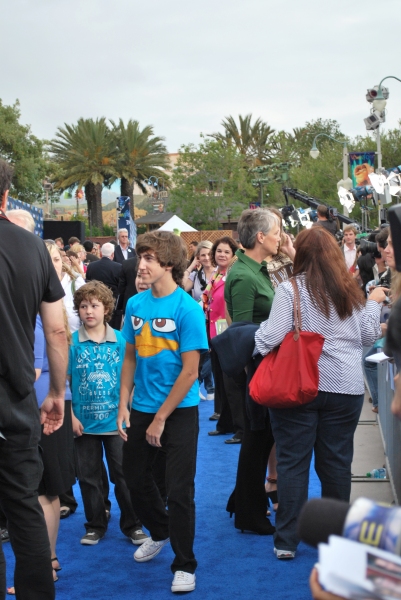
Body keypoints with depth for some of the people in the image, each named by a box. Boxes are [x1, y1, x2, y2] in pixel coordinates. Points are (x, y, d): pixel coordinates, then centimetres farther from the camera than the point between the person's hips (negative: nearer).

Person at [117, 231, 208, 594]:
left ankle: (185, 566, 15)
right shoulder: (136, 304, 0)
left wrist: (160, 419, -13)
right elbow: (130, 357, 9)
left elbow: (190, 371, -15)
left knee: (179, 491, -1)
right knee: (136, 478, 17)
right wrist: (124, 406, 0)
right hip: (141, 409, 6)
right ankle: (160, 533, 44)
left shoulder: (187, 309, -15)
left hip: (179, 410, -5)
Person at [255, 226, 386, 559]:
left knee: (292, 461, 5)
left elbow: (272, 336, -14)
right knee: (337, 462, 11)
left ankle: (287, 541, 8)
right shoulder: (350, 291, 2)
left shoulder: (290, 289, -9)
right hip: (345, 387, 3)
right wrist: (374, 304, 23)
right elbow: (369, 335, 8)